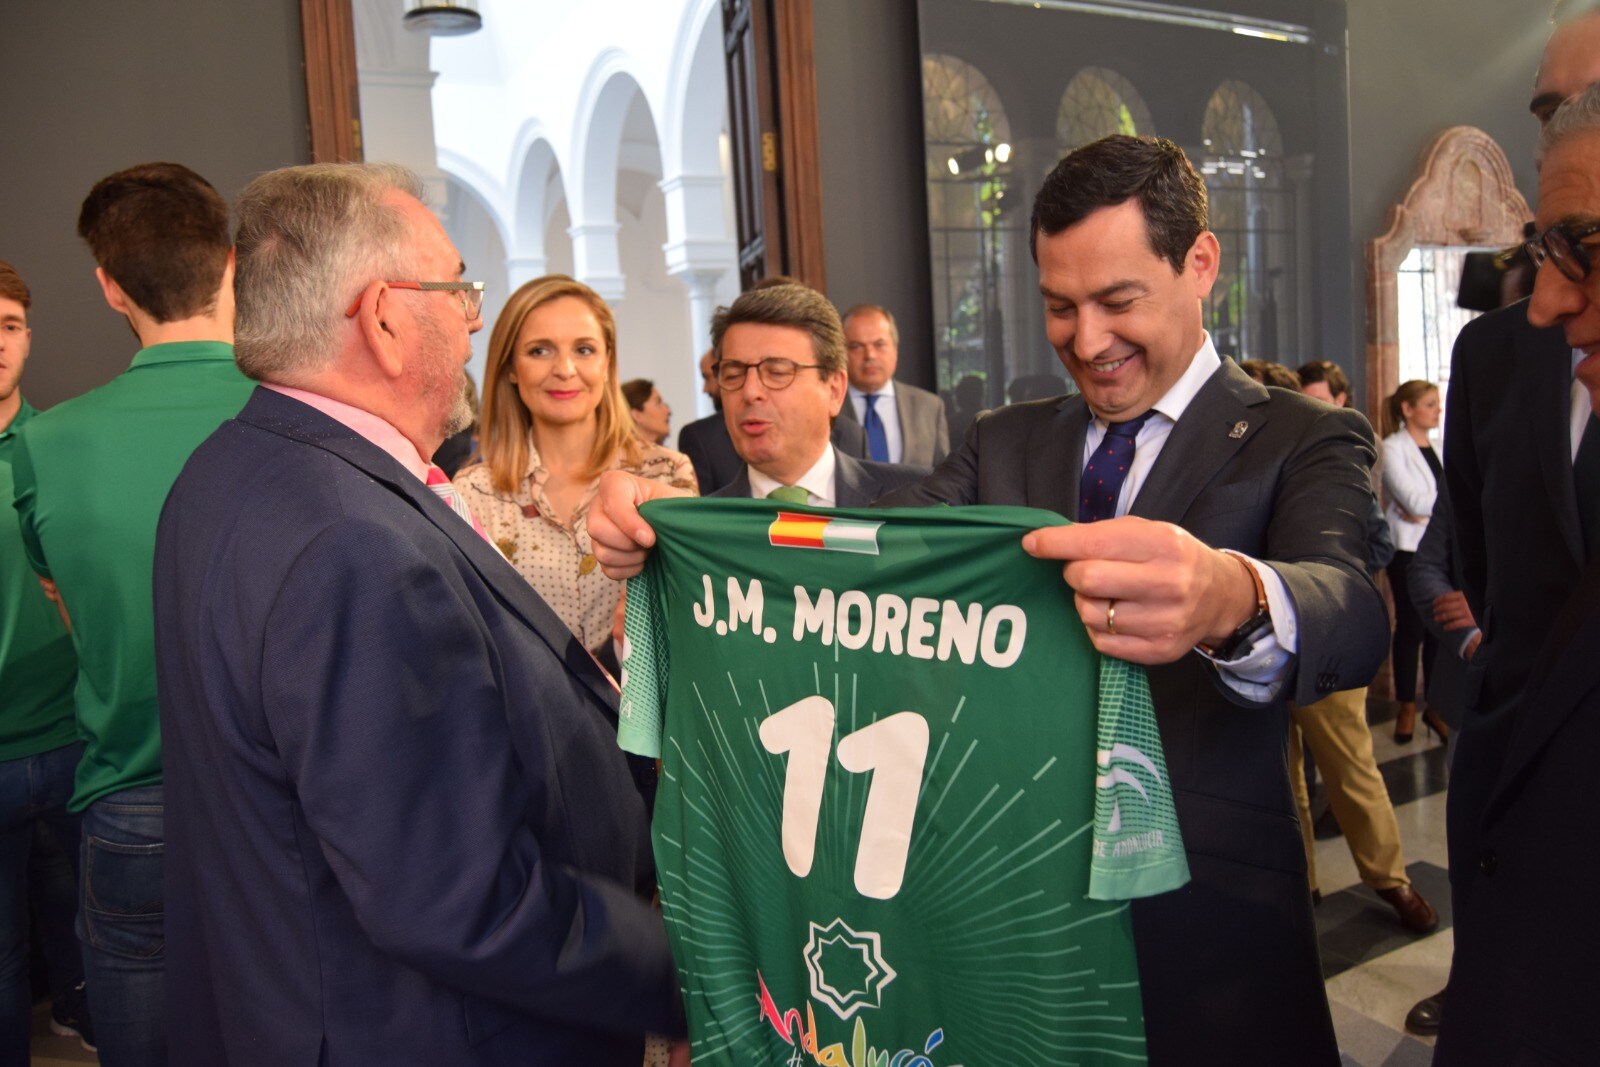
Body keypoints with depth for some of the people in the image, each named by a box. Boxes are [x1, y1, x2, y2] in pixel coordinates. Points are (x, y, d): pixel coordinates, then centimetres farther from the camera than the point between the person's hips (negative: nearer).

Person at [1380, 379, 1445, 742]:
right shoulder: (1393, 448, -5)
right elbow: (1415, 501, -14)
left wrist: (1428, 509, -13)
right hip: (1408, 548, -5)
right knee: (1410, 628, 2)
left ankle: (1436, 705, 16)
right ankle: (1407, 707, 15)